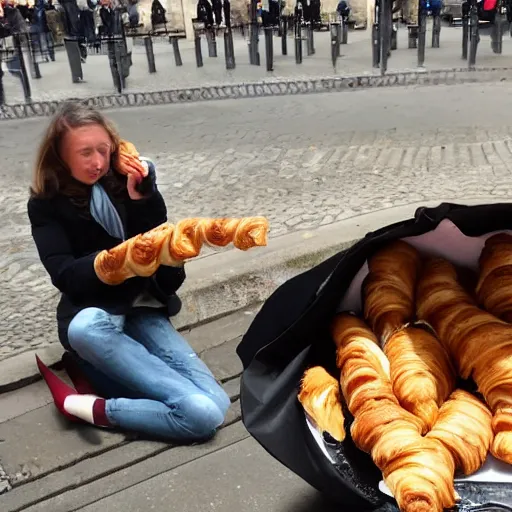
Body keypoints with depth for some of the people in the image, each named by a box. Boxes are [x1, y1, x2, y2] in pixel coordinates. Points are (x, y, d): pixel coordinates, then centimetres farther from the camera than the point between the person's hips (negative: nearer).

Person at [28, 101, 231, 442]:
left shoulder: (130, 180, 4)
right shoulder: (46, 205, -2)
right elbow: (66, 276, -15)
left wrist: (142, 197, -17)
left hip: (144, 310, 5)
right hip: (93, 318, -4)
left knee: (215, 405, -20)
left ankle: (88, 407, -12)